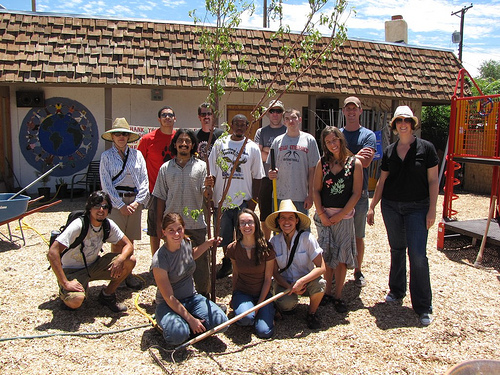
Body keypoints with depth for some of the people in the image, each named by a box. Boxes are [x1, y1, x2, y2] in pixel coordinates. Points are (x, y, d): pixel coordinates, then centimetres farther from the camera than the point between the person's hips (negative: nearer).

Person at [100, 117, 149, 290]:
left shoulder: (136, 154, 8)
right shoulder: (106, 156, 2)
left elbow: (144, 180, 6)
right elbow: (106, 184, -2)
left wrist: (138, 201, -5)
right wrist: (121, 205, -9)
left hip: (135, 200, 2)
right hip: (115, 201, -2)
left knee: (130, 240, 8)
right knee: (116, 242, 0)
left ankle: (128, 274, 17)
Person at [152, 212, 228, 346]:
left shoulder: (186, 242, -5)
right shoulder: (159, 260, -23)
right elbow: (169, 297, -20)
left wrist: (208, 244, 5)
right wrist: (190, 319, -22)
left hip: (191, 298, 5)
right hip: (168, 304, -5)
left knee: (221, 322, -18)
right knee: (178, 334, -35)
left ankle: (185, 325, 5)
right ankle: (168, 321, -2)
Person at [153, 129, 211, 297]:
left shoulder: (201, 166, 3)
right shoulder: (165, 168, 7)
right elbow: (161, 197, 9)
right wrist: (159, 223, 6)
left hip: (196, 223, -1)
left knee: (200, 261, 6)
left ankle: (203, 293, 23)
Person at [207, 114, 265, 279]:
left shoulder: (253, 148, 3)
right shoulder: (219, 144, 5)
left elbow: (257, 176, 3)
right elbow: (212, 171, 7)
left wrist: (254, 199, -2)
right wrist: (210, 181, -12)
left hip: (244, 200, -1)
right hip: (222, 199, 2)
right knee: (225, 235, 14)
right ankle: (226, 264, 33)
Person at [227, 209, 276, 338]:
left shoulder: (266, 248, -12)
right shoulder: (233, 249, -7)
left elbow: (268, 279, -7)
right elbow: (235, 274, 5)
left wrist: (259, 305, -11)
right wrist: (234, 298, 7)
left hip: (262, 294, 0)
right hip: (241, 292, 0)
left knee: (265, 332, -17)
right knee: (246, 318, -31)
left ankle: (269, 310, 13)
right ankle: (239, 308, 4)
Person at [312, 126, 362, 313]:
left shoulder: (355, 163, -3)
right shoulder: (323, 163, 4)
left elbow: (356, 194, -6)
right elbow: (316, 190, 3)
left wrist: (338, 216, -10)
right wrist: (322, 215, -7)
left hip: (344, 216, -2)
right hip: (324, 215, 2)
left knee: (341, 256, 2)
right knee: (326, 256, 7)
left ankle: (338, 296, 13)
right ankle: (327, 292, 21)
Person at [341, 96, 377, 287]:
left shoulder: (368, 135, 2)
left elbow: (365, 162, -13)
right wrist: (355, 157, -12)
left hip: (359, 192, -1)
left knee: (358, 236, 8)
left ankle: (358, 271, 23)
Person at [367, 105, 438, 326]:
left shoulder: (426, 148, -2)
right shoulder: (389, 151, 8)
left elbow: (433, 181, -3)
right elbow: (382, 181, 12)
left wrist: (432, 209, -8)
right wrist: (372, 206, 9)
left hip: (417, 208, -3)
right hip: (391, 206, 4)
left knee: (417, 254, -9)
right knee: (397, 250, 13)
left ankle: (423, 306, 1)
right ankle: (397, 291, 30)